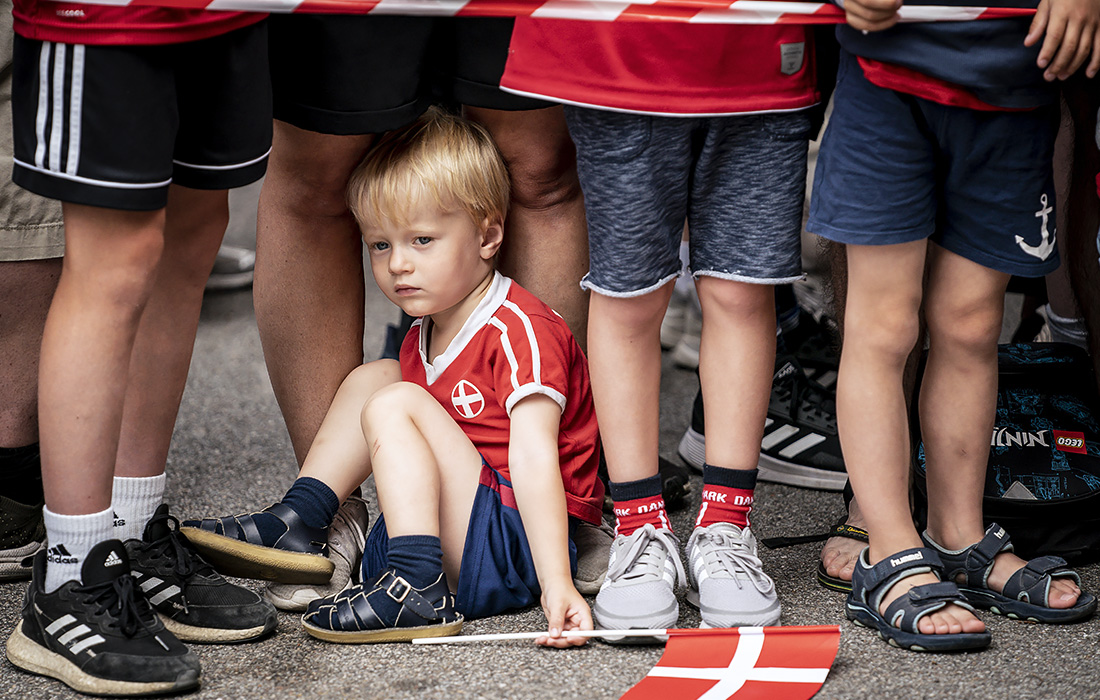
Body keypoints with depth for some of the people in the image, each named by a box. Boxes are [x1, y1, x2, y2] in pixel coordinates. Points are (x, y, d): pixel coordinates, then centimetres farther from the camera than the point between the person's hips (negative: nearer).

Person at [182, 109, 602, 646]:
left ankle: (419, 588, -30)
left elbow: (534, 458, -27)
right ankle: (296, 525, 5)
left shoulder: (521, 332, -16)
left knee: (393, 407, -21)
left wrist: (557, 584, -34)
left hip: (521, 545, -9)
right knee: (375, 378, 11)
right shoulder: (426, 336, 12)